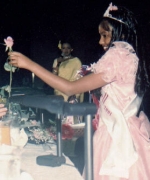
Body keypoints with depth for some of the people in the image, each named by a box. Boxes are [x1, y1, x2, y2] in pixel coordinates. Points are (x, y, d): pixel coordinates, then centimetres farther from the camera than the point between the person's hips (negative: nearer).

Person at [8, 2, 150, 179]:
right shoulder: (131, 55, 10)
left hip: (118, 134, -9)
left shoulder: (118, 55, -18)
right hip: (130, 130, 9)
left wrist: (30, 64, -16)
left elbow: (70, 88, -19)